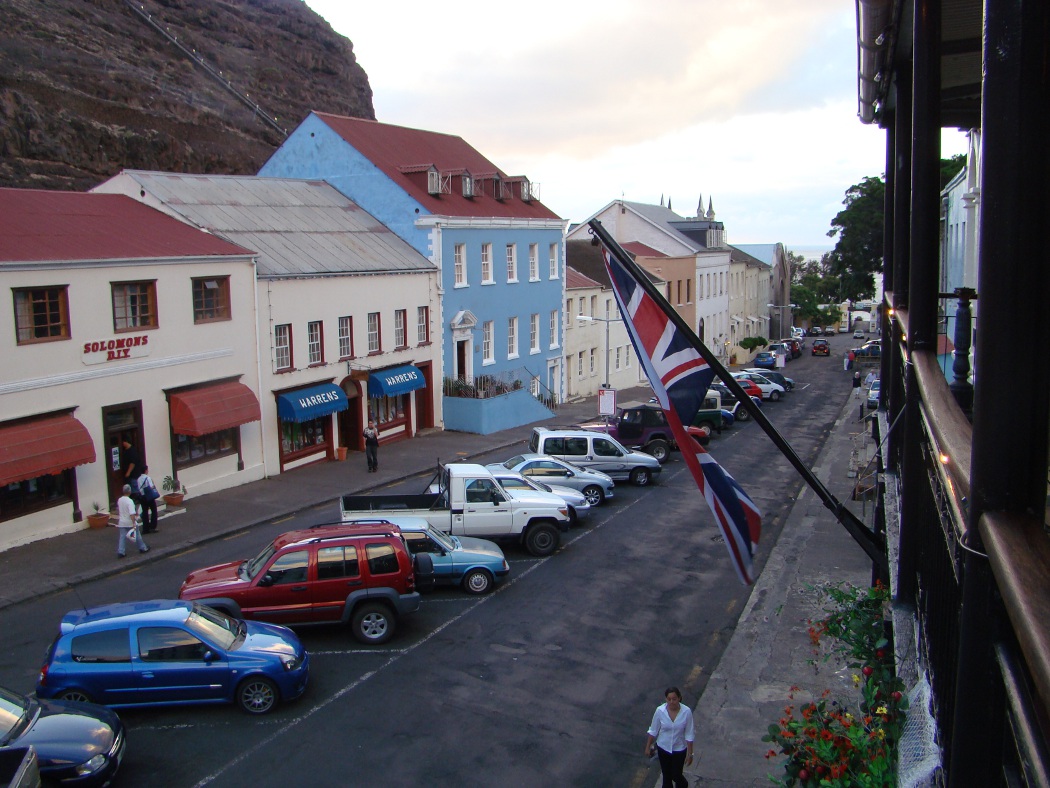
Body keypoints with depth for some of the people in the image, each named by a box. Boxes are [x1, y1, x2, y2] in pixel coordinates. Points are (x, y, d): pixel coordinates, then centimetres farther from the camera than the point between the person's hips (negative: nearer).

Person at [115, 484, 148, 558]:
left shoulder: (119, 500, 2)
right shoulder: (129, 501, -20)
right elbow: (132, 514, -27)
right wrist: (134, 523, -26)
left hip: (122, 523, 5)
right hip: (130, 523, -5)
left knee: (122, 537, 7)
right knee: (137, 535, 11)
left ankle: (120, 552, 1)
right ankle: (143, 548, 24)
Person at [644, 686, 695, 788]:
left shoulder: (686, 712, -24)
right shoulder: (660, 711, -22)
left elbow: (689, 735, -13)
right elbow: (653, 731, -6)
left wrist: (690, 753, -8)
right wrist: (648, 747, 2)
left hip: (679, 749, -1)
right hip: (663, 748, 1)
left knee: (676, 776, 14)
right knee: (666, 775, 18)